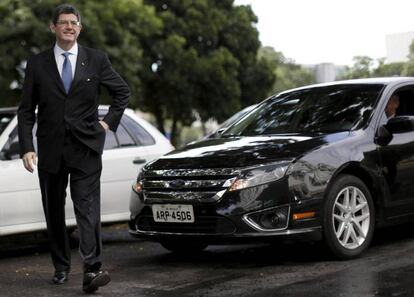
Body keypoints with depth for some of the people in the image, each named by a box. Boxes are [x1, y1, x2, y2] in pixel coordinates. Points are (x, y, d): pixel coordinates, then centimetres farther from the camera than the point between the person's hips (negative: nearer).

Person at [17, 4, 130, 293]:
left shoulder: (96, 60, 2)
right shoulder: (37, 64, 3)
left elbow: (123, 91, 15)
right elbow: (26, 110, 3)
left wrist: (110, 121, 5)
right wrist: (27, 147, -6)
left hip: (86, 149, -2)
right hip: (51, 149, 2)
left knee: (88, 209, -12)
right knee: (54, 212, 10)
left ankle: (92, 270, -17)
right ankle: (61, 267, 24)